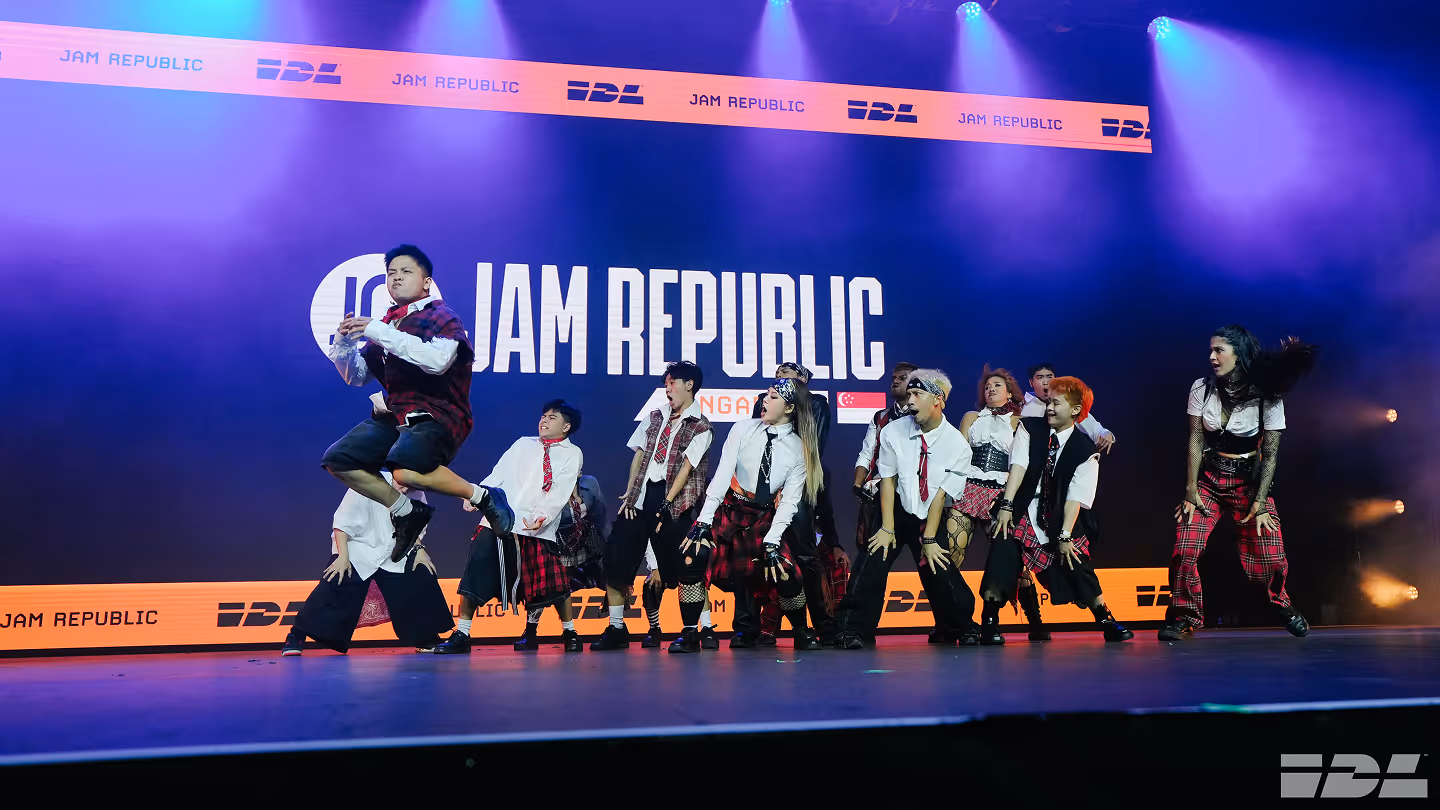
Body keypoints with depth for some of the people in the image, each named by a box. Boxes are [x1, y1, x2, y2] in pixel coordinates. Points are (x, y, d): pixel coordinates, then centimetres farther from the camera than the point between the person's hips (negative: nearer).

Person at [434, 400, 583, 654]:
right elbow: (498, 475, 12)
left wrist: (541, 517, -21)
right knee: (476, 571, -8)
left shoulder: (572, 454, 8)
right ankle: (461, 635, 0)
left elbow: (560, 493, -5)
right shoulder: (523, 444, 20)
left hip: (538, 528, -3)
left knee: (553, 583, -5)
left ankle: (570, 633, 18)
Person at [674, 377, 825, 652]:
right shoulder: (744, 429, -6)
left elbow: (790, 501, -7)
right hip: (728, 510, 0)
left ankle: (802, 633, 17)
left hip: (764, 518, 0)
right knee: (692, 555, -22)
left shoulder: (799, 449, -5)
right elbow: (722, 475, -12)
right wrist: (703, 522, -18)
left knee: (786, 574, -14)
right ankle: (689, 635, -7)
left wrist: (772, 543, -16)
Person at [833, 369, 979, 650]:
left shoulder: (957, 444, -12)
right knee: (872, 562, -15)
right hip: (896, 511, 1)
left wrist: (929, 540, -12)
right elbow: (887, 481, -8)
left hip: (930, 518, 0)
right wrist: (887, 528, -12)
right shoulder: (893, 432, -10)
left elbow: (941, 494, -13)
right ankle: (851, 631, -5)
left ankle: (964, 629, 22)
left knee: (941, 572, -6)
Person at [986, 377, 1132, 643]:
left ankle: (1107, 623, 17)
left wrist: (1065, 536, -19)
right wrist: (1006, 506, -23)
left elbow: (1076, 496, -13)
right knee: (1002, 548, -20)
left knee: (1077, 565, -7)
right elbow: (1018, 465, -13)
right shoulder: (1029, 428, -2)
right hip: (1023, 512, 0)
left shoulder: (1086, 449, -7)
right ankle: (989, 625, -10)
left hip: (1061, 519, 0)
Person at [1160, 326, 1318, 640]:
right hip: (1208, 479, 1)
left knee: (1270, 556, -5)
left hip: (1249, 480, -1)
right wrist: (1191, 490, -7)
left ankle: (1281, 603, 28)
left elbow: (1270, 453, -7)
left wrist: (1259, 502, -11)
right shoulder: (1202, 388, -3)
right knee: (1185, 549, -15)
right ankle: (1184, 616, 4)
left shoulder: (1266, 396, -8)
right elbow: (1195, 441, -3)